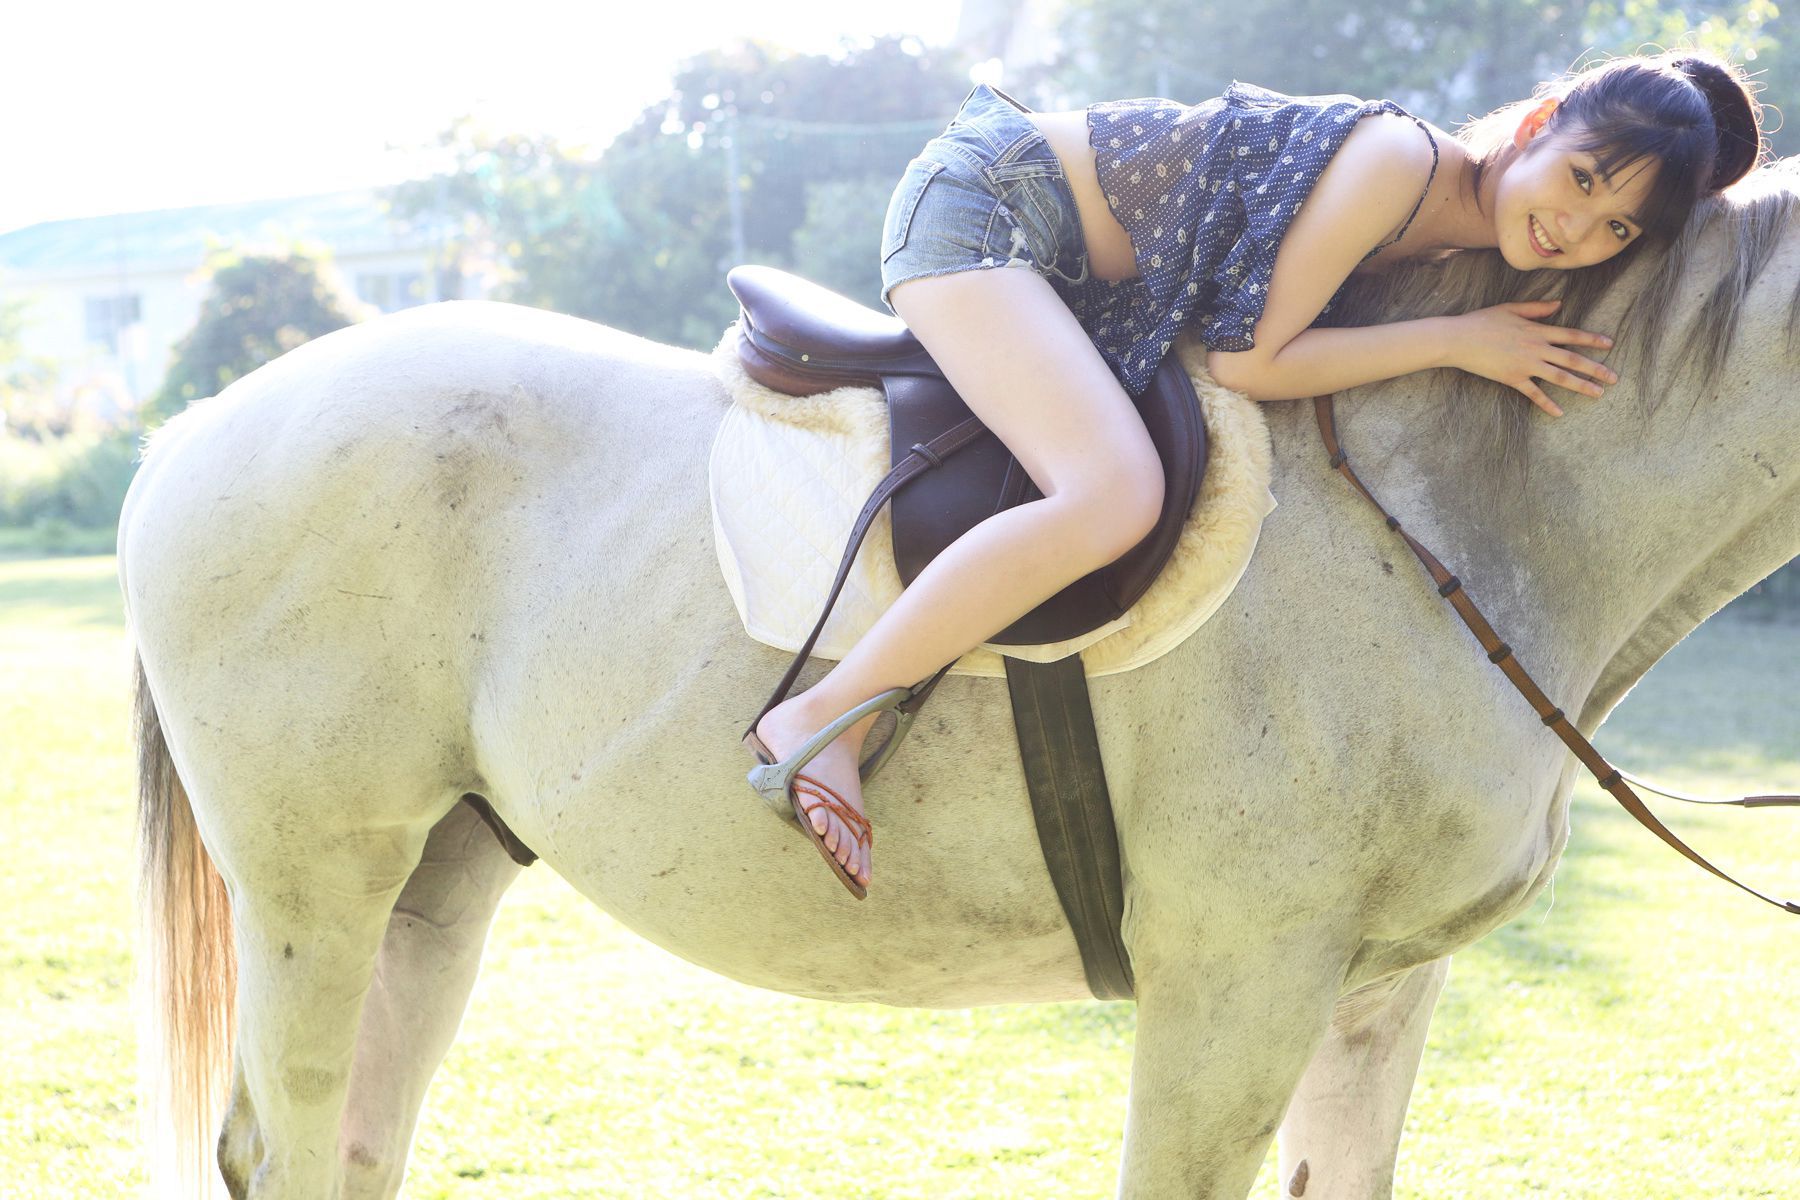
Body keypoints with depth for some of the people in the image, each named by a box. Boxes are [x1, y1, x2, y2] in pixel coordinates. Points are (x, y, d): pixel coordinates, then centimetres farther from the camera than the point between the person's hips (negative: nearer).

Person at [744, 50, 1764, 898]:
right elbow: (1250, 359, -22)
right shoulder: (1401, 160, -22)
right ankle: (824, 720, -23)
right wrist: (1459, 341, -19)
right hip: (983, 203, -10)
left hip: (1067, 274, 10)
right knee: (1116, 497, -29)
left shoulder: (1448, 237, 4)